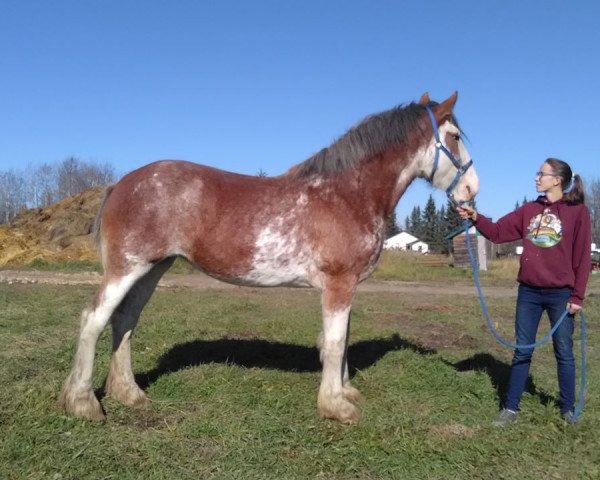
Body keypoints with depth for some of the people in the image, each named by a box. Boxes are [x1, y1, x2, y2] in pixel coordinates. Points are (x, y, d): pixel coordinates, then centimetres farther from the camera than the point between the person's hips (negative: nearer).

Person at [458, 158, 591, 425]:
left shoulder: (577, 212, -5)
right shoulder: (529, 210, 7)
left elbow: (582, 257, -6)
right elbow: (497, 232, 6)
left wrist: (578, 296, -8)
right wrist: (475, 218, -10)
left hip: (561, 294, -3)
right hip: (528, 292, 4)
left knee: (564, 353, 10)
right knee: (522, 351, 9)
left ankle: (568, 408, 26)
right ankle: (511, 407, 17)